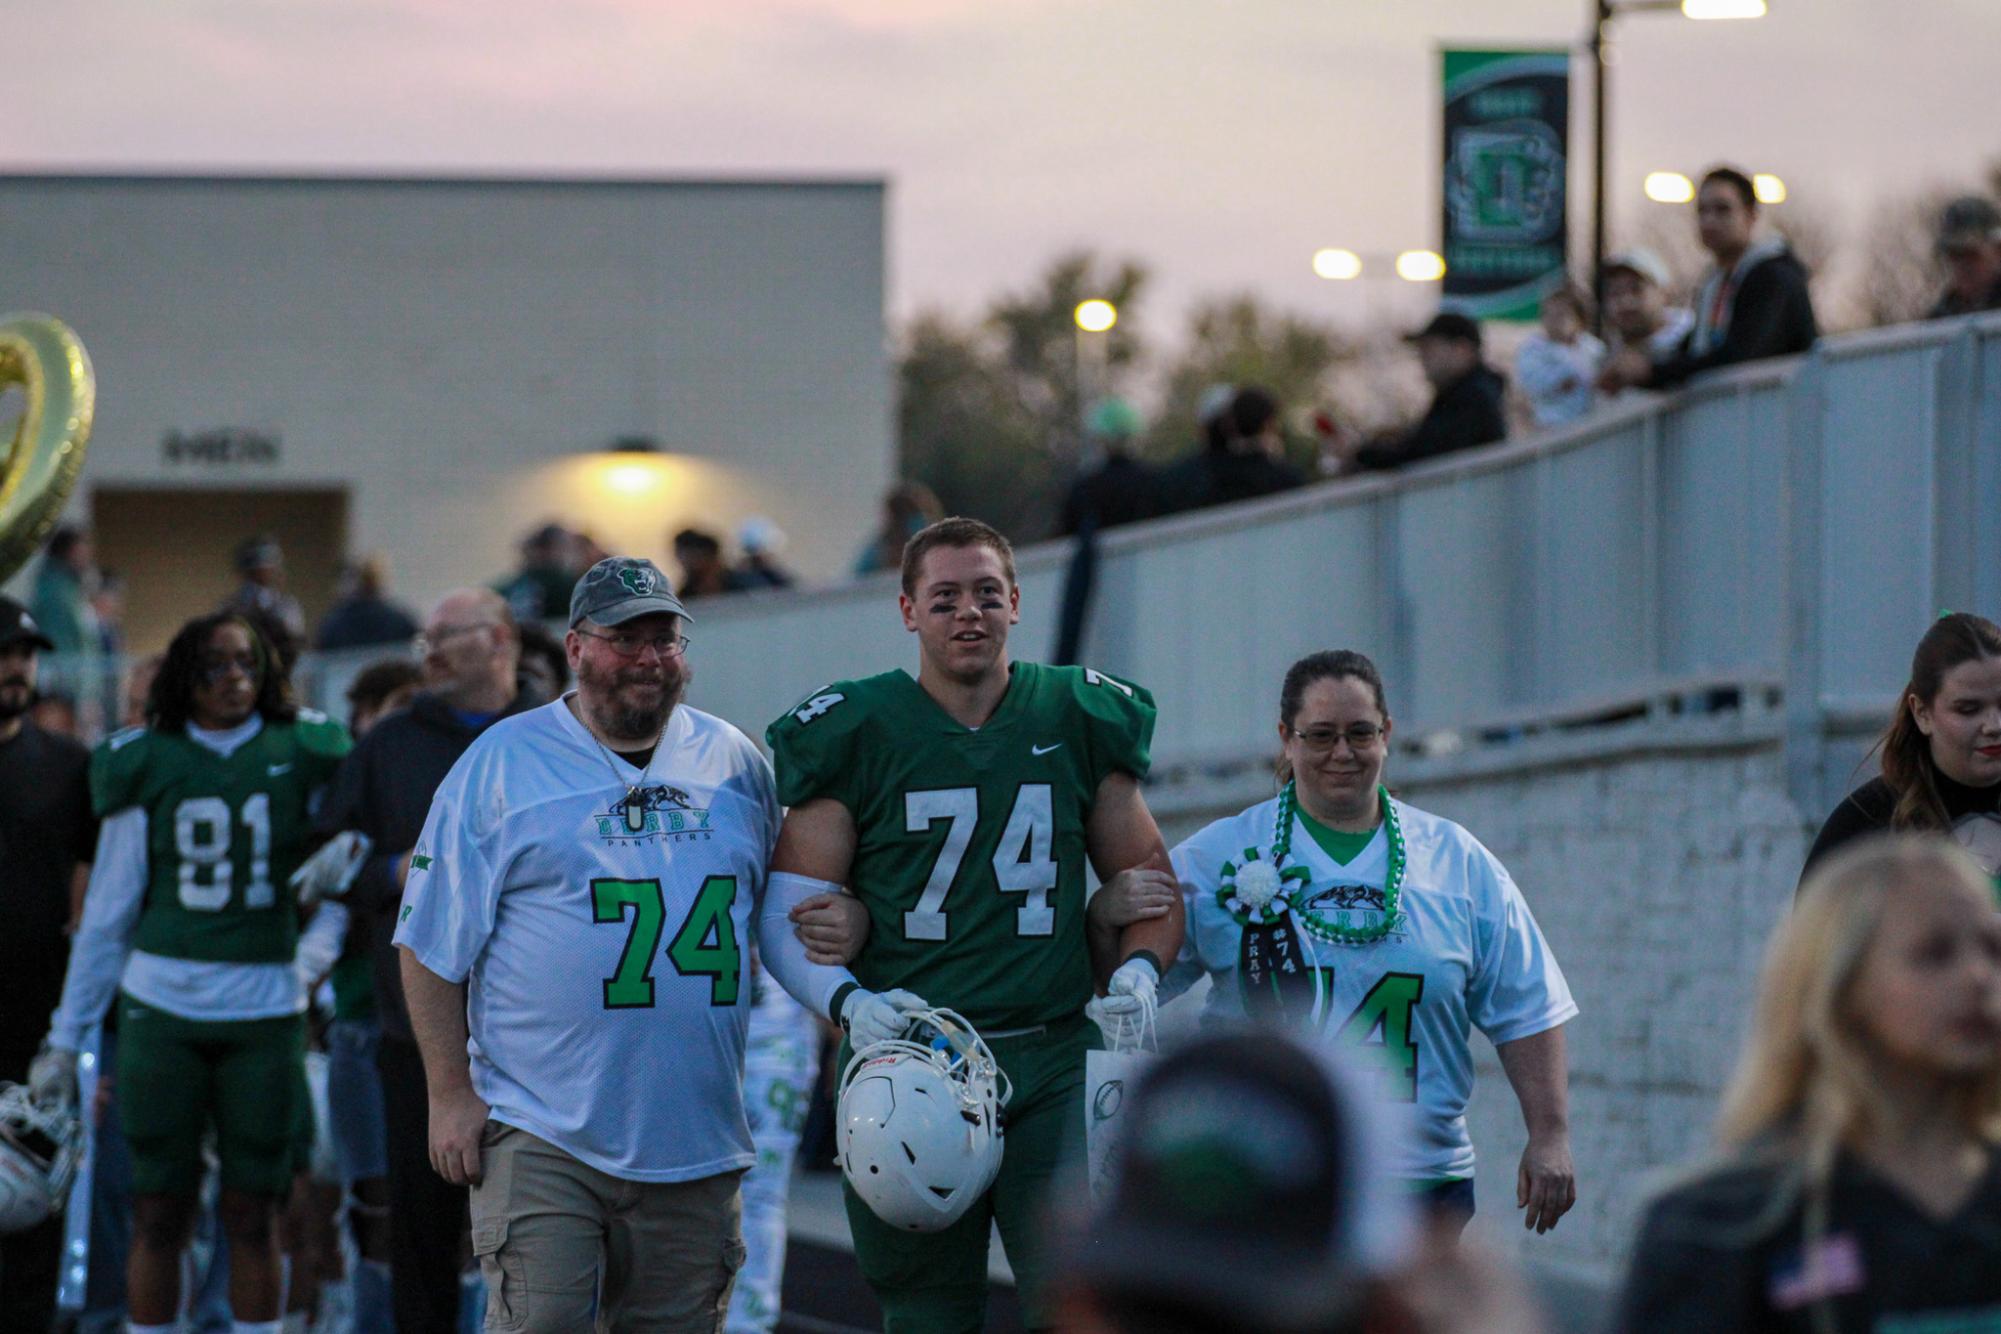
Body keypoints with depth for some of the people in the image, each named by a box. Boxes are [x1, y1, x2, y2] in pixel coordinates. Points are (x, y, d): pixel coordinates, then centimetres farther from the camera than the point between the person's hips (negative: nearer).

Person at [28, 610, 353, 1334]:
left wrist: (322, 940, -6)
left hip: (265, 1007, 0)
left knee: (252, 1212, 3)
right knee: (158, 1213, 1)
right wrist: (65, 1037, 8)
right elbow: (106, 914, 8)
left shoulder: (301, 755, 4)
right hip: (161, 1003, 0)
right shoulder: (146, 766, 4)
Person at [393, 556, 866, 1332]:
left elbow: (779, 918, 16)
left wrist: (850, 1002, -2)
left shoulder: (734, 763, 12)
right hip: (542, 1138, -4)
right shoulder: (504, 761, 1)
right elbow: (435, 945, 1)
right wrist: (450, 1093, -3)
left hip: (696, 1144, 4)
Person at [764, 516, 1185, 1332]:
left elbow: (1146, 877, 18)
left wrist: (1137, 967, -1)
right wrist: (849, 1003, -15)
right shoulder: (856, 732, 2)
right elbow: (796, 905, 2)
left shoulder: (1077, 720, 10)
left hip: (1054, 1059, 1)